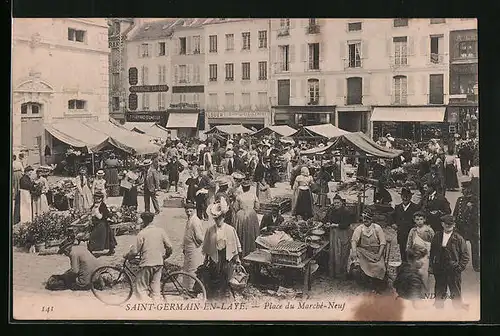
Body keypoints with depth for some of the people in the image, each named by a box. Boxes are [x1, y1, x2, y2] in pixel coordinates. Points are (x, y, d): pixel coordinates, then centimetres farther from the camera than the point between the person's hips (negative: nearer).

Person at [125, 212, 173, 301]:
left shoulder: (142, 233, -8)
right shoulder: (161, 231, 4)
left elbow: (135, 251, -8)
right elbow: (169, 247, 5)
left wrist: (127, 256, 11)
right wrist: (165, 256, 24)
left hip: (147, 263, -5)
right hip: (159, 262, 5)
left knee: (141, 287, 5)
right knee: (155, 285, 14)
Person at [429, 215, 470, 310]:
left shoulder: (458, 238, -2)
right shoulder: (437, 237, 8)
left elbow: (465, 255, 0)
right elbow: (432, 253, 15)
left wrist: (460, 267, -7)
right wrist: (433, 266, 7)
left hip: (454, 271, -3)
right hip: (439, 271, 3)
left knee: (456, 295, 2)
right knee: (439, 294, 12)